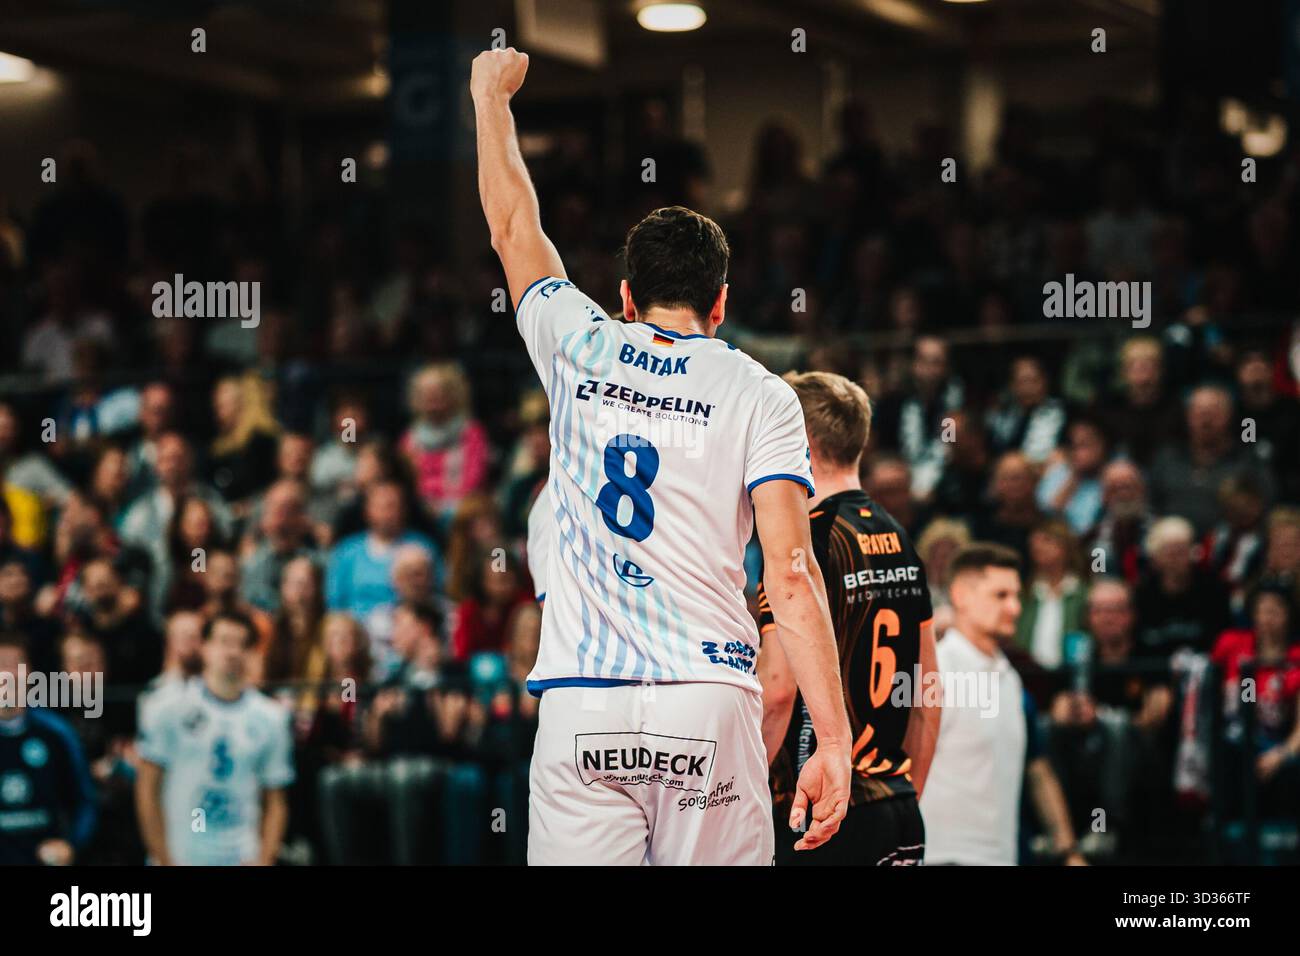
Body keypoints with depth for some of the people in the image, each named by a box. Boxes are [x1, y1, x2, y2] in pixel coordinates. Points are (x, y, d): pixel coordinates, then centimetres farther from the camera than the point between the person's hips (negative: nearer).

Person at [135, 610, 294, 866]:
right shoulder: (167, 711, 1)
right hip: (178, 857, -1)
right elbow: (147, 789, 1)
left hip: (242, 860, 1)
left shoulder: (271, 718, 8)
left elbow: (275, 802, 9)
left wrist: (264, 860, -4)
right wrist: (163, 859, -6)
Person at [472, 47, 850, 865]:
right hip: (710, 704, -1)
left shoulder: (581, 352, 11)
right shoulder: (759, 394, 5)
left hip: (581, 705, 1)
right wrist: (833, 741, -7)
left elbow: (513, 225, 29)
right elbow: (791, 574, -5)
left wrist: (491, 97, 44)